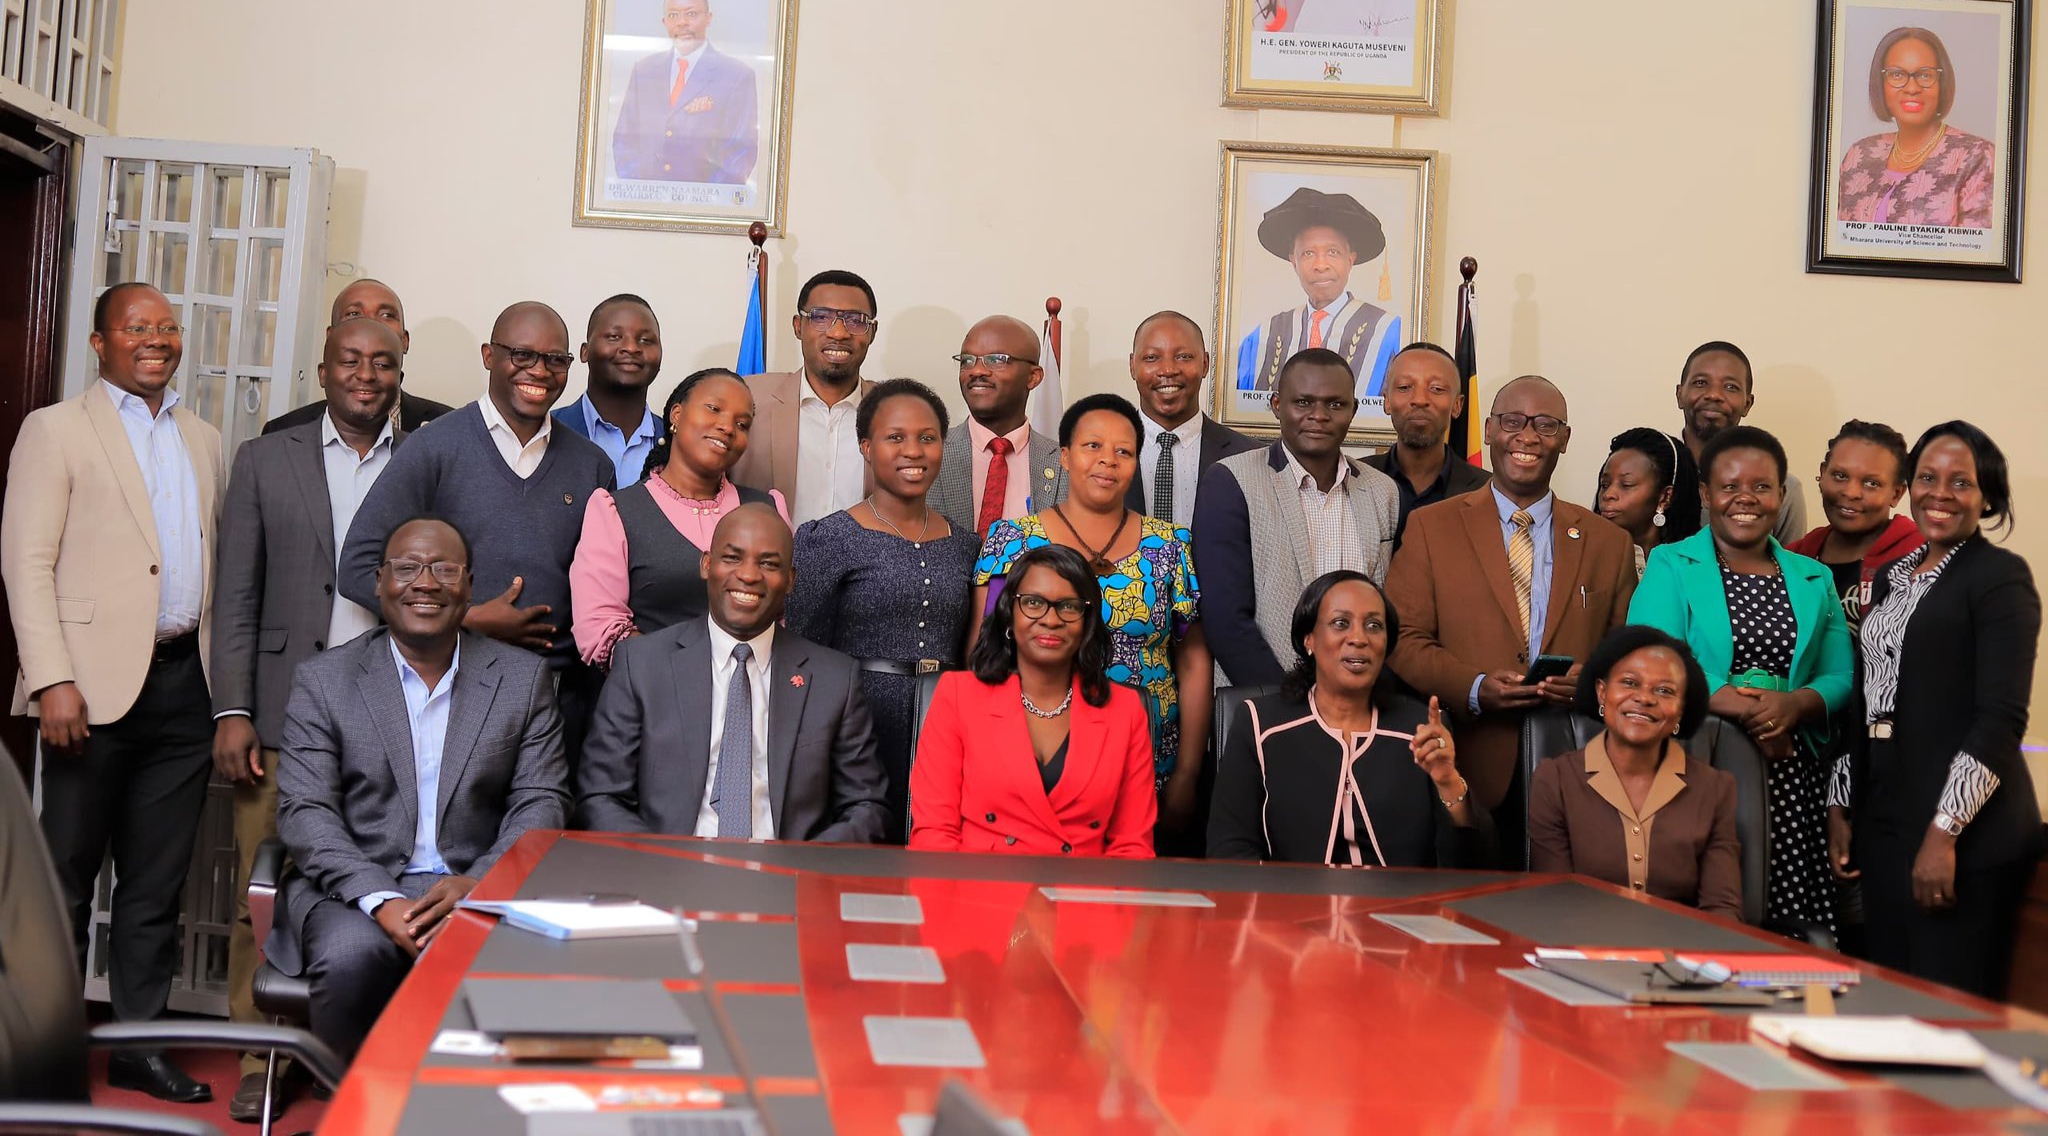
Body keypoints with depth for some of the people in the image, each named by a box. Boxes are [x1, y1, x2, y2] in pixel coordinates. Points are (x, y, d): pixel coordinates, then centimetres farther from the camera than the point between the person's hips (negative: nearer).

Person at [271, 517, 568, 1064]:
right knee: (352, 958, -33)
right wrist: (381, 901, -17)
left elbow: (541, 803, 4)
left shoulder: (524, 677, 11)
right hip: (354, 891, 0)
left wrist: (479, 882, -15)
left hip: (477, 891, 0)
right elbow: (304, 812, -1)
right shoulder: (323, 680, 9)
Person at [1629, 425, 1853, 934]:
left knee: (1792, 928, -4)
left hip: (1792, 781, 3)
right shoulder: (1670, 566, 5)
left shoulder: (1814, 580, 17)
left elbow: (1840, 677, 10)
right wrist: (1745, 708, -15)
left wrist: (1796, 704, -11)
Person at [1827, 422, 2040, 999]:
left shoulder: (2000, 577, -6)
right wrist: (1841, 807, 12)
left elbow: (2001, 718, -14)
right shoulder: (1891, 578, 15)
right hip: (1882, 820, 7)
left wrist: (1945, 833, -19)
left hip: (1967, 834, -7)